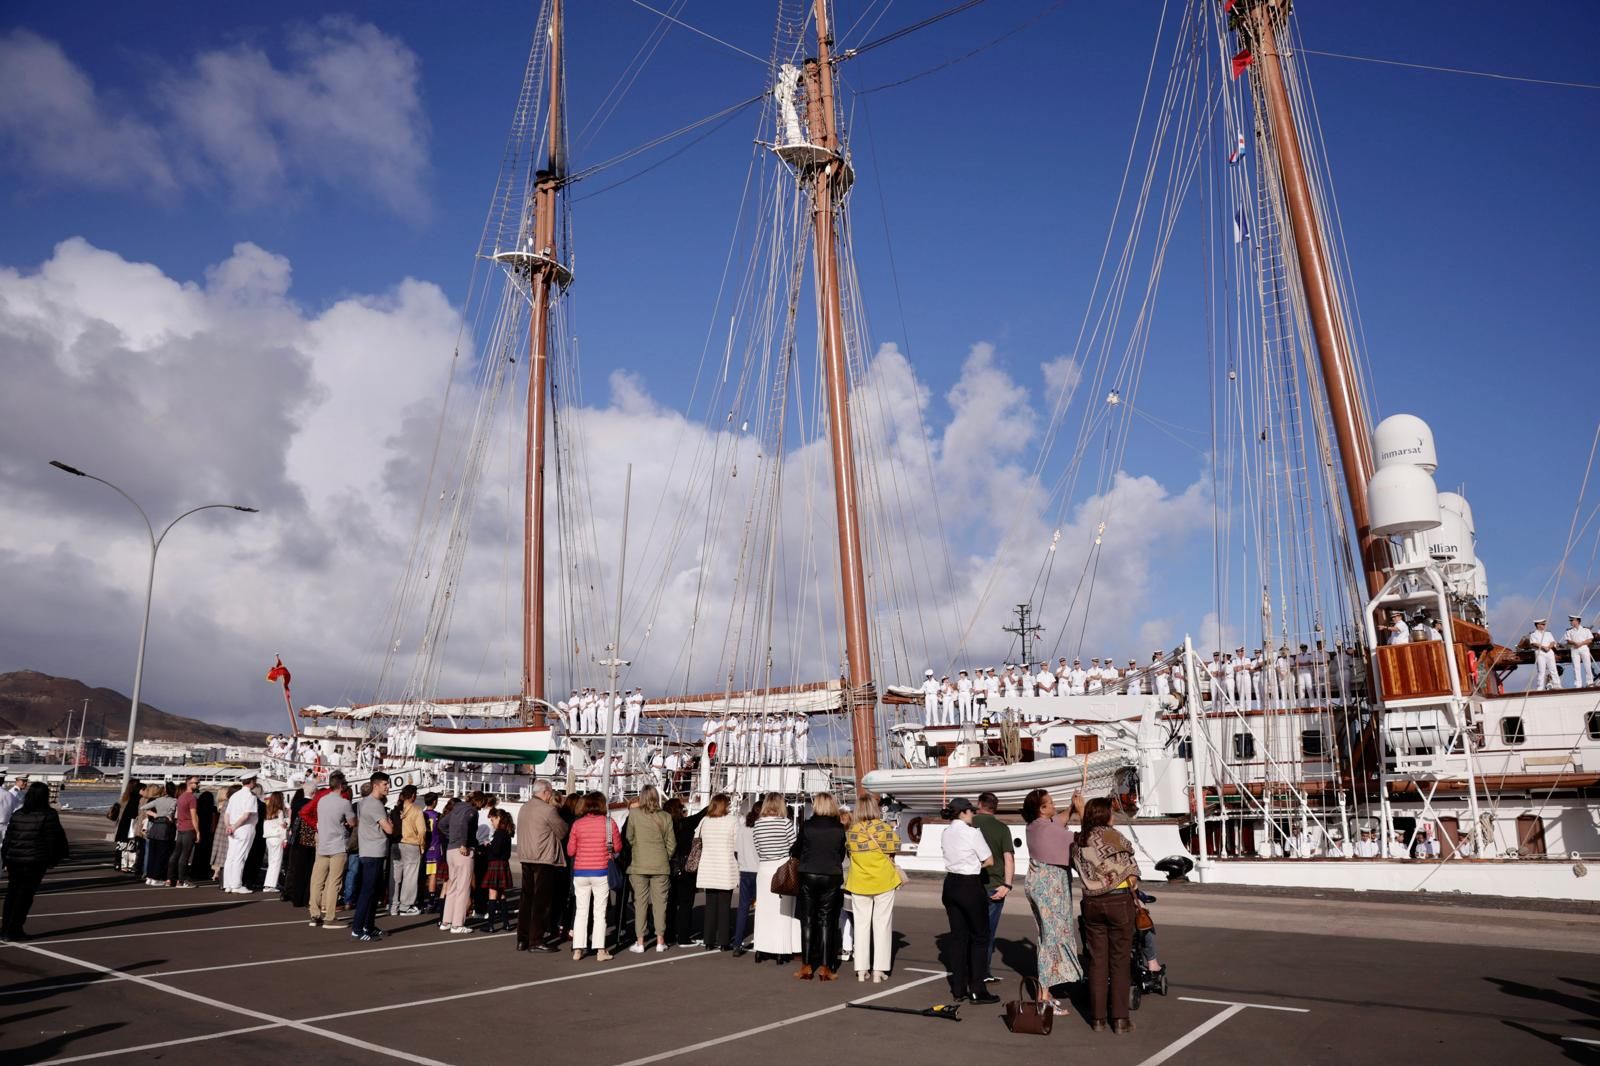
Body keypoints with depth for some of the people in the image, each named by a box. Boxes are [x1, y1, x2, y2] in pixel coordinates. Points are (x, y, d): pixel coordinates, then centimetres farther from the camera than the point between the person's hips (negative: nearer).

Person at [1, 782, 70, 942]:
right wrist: (53, 859, 6)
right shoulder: (48, 815, -8)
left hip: (13, 860, 5)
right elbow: (52, 840, -6)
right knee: (25, 895, 2)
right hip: (35, 861, -5)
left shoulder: (17, 814, 6)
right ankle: (14, 930, 2)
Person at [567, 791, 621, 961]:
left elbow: (570, 850, 0)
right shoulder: (609, 823, -7)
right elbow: (618, 847, -1)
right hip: (601, 872, -2)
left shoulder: (577, 824, -3)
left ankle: (577, 949, 10)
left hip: (580, 872, 2)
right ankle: (600, 950, 6)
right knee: (599, 912, 6)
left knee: (581, 911, 10)